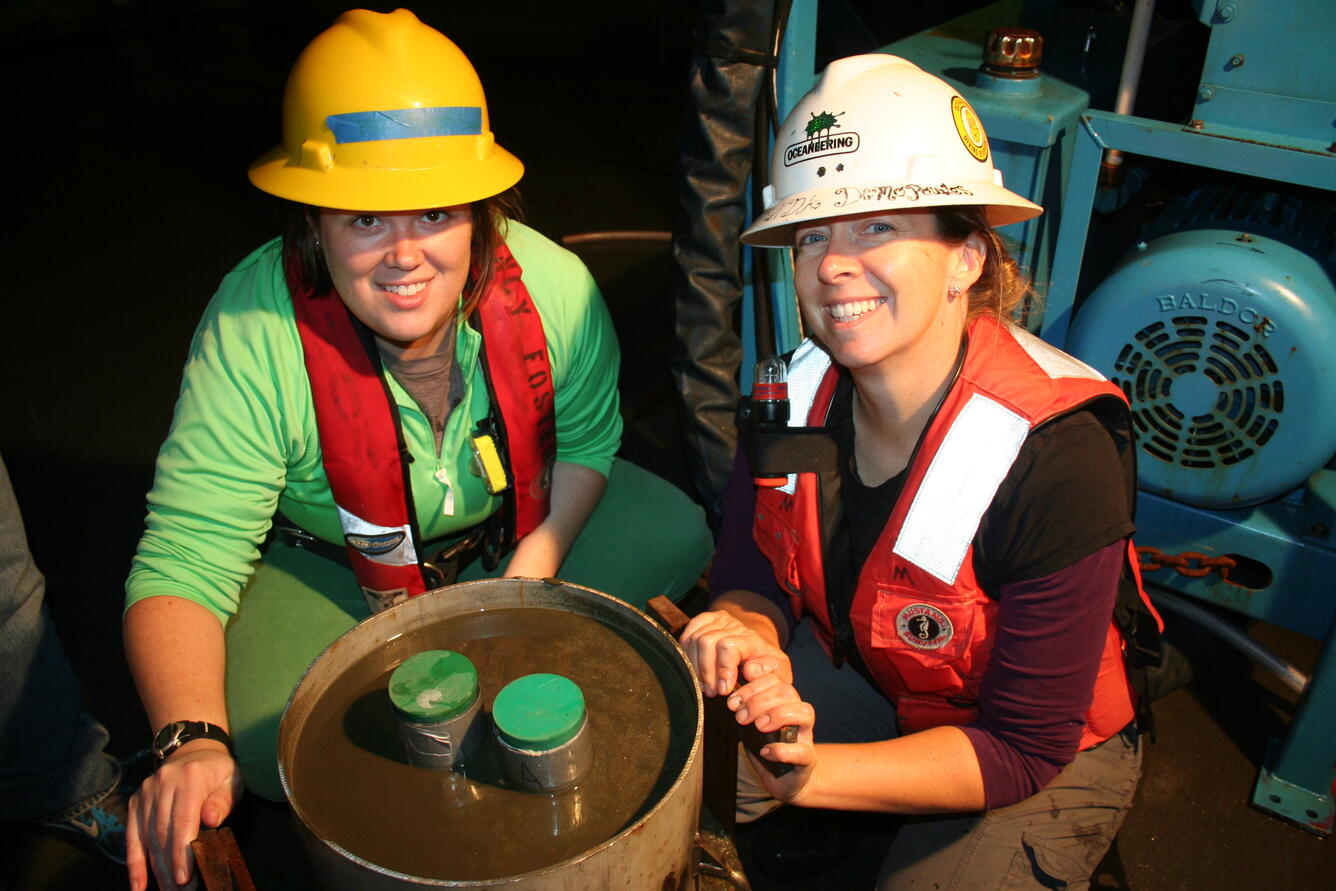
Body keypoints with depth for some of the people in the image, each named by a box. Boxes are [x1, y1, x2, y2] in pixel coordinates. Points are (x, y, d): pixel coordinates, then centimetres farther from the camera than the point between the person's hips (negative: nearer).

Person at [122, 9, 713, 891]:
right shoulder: (252, 333, -32)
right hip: (326, 565, -2)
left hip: (521, 528, 3)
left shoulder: (553, 287, -25)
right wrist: (190, 742, -47)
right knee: (262, 745, -26)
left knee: (677, 541, -14)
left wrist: (528, 579, -17)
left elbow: (588, 437, -5)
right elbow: (184, 560, -30)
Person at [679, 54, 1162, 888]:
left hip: (1049, 755, -3)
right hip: (863, 676, 4)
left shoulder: (1057, 461, -33)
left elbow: (1023, 748, -26)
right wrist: (750, 635, -32)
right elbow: (751, 576, -7)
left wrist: (801, 777, -35)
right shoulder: (801, 391, -17)